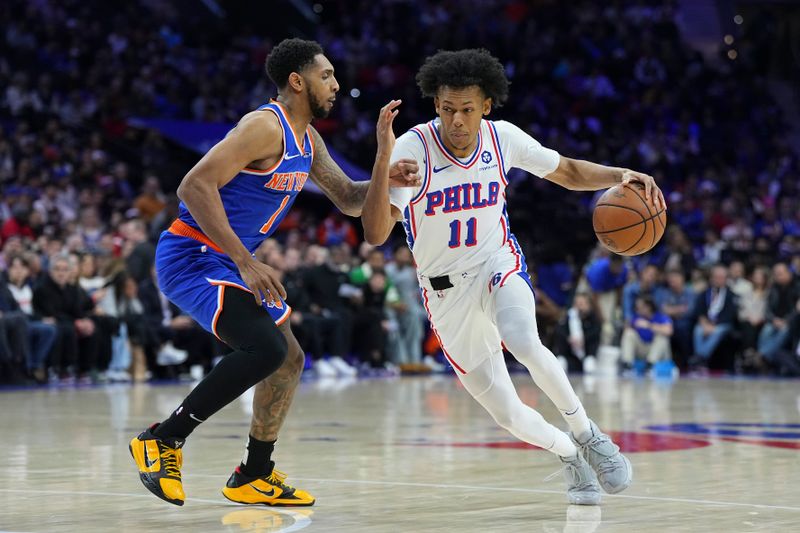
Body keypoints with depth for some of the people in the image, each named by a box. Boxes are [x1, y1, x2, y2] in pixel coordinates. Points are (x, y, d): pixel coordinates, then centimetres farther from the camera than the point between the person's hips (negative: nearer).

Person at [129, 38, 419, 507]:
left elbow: (350, 200, 21)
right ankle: (163, 439, -15)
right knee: (266, 348, -25)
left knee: (289, 360, 13)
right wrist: (246, 263, -28)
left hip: (228, 261, 10)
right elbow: (195, 186, -27)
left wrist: (386, 178, -2)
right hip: (190, 256, -10)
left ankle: (254, 477, 26)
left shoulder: (308, 140, 11)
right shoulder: (266, 126, -19)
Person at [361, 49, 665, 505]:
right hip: (447, 292, -1)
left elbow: (568, 172, 8)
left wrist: (620, 176, -11)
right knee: (509, 416, -3)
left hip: (499, 266, 1)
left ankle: (586, 433, -10)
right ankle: (569, 455, 30)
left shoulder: (503, 138, -9)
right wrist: (383, 157, -41)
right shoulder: (412, 148, -20)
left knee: (524, 343, -34)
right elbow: (375, 233, -30)